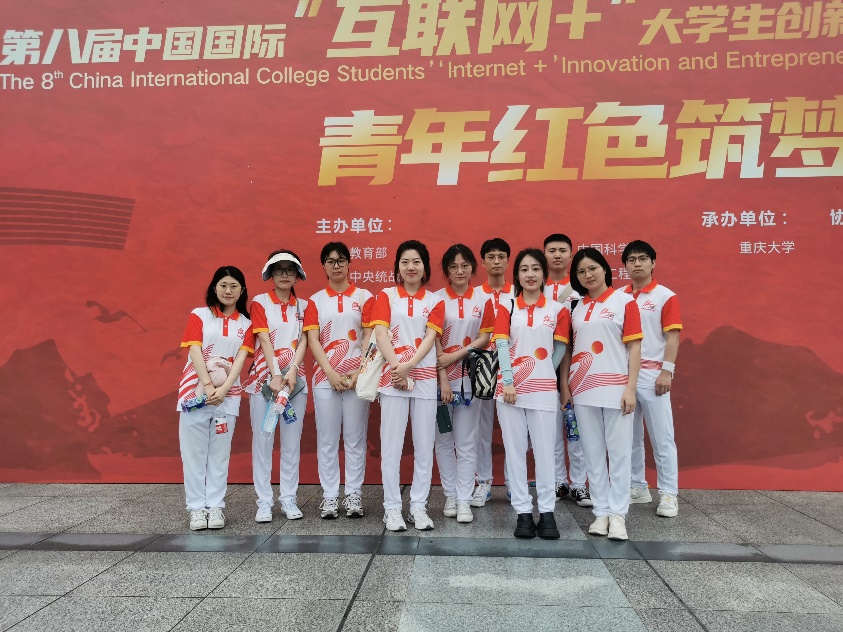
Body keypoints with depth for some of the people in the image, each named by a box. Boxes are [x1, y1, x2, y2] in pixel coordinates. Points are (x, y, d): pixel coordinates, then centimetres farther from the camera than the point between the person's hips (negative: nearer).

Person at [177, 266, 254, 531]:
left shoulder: (245, 323, 8)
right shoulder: (199, 315, 3)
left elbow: (241, 358, -1)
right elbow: (195, 352, -6)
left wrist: (224, 389, -14)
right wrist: (208, 386, -15)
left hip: (227, 395, 1)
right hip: (195, 391, -1)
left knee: (220, 452, 5)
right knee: (194, 451, 2)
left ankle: (216, 506, 13)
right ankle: (197, 507, 10)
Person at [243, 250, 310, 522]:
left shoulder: (304, 305, 9)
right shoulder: (260, 303, 2)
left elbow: (303, 341, 0)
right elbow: (264, 341, -8)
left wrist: (292, 372, -15)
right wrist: (276, 375, -18)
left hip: (295, 379, 2)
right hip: (264, 378, -2)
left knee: (292, 441, 5)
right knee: (262, 439, 0)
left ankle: (289, 499, 13)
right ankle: (264, 502, 7)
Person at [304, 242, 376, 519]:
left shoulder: (364, 297, 5)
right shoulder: (315, 300, 7)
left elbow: (369, 338, 0)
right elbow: (313, 341, 0)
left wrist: (359, 372, -10)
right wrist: (331, 373, -10)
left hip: (357, 377, -1)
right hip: (325, 377, 1)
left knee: (355, 438, 3)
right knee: (327, 438, 4)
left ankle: (353, 494, 11)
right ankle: (329, 495, 11)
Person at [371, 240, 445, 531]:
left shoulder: (434, 301, 9)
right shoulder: (386, 296, 7)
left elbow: (429, 338, -2)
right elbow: (380, 335, -4)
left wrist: (408, 367, -15)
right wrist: (397, 369, -14)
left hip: (425, 377, 2)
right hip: (392, 376, -1)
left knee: (424, 444, 4)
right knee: (391, 444, 0)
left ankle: (419, 506, 14)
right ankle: (392, 508, 8)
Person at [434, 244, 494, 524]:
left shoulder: (483, 300, 5)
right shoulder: (437, 299, -1)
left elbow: (485, 338, 2)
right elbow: (434, 341, -5)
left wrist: (456, 356, -12)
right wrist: (443, 378, -11)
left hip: (470, 378, 1)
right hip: (441, 377, -1)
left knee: (467, 442, 2)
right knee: (444, 440, 6)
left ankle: (464, 500, 8)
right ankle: (450, 495, 18)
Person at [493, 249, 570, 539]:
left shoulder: (557, 310, 5)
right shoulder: (506, 308, 5)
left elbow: (560, 349, 7)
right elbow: (501, 346, -4)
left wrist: (542, 375, 3)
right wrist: (508, 381, -14)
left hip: (543, 390, 0)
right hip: (510, 388, 1)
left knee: (544, 449, 2)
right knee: (515, 450, 3)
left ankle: (546, 512, 11)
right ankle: (523, 511, 11)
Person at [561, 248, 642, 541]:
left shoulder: (624, 301, 0)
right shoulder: (575, 307, 11)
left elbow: (634, 346, -4)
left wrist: (631, 387, -11)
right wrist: (564, 384, 6)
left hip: (615, 388, -4)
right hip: (583, 388, 4)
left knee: (619, 452, 1)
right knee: (593, 453, 7)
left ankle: (618, 514, 8)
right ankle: (601, 512, 15)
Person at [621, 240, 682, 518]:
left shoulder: (666, 296, -2)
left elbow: (673, 337, -6)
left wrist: (666, 371, -13)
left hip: (652, 374, -4)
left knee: (662, 437, -1)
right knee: (629, 436, 11)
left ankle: (669, 495, 5)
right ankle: (637, 487, 22)